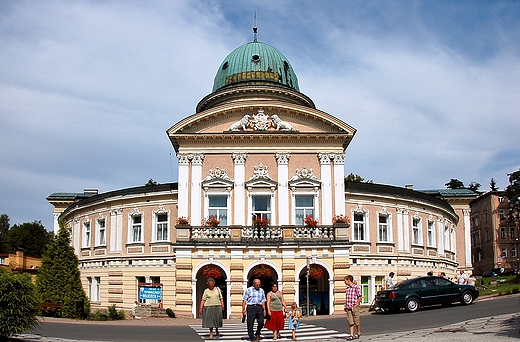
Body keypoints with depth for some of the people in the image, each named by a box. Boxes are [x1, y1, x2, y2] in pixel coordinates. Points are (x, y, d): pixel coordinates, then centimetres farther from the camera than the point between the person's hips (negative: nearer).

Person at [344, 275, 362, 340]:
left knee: (356, 321, 2)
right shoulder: (347, 288, 14)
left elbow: (359, 297, -8)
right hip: (348, 308, 6)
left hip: (354, 307, -6)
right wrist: (345, 306, 14)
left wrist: (356, 305, -14)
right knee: (350, 322, 3)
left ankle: (359, 332, 21)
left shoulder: (356, 287, -8)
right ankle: (351, 335, 4)